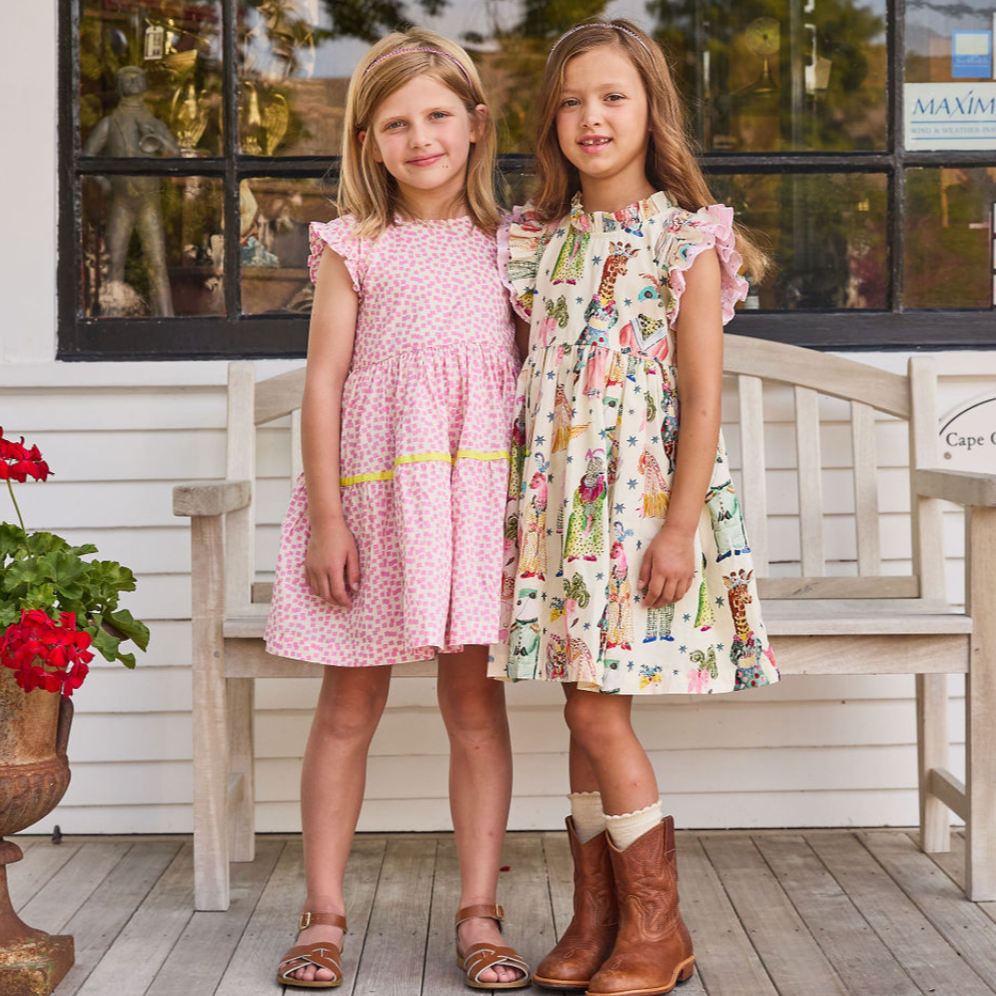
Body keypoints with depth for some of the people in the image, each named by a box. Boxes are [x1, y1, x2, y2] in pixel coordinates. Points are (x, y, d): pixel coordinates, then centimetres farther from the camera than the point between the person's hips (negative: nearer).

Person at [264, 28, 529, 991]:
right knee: (348, 705, 5)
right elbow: (323, 383, 0)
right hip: (374, 489, -1)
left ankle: (479, 914, 13)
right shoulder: (356, 249, 4)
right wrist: (326, 517, -7)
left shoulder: (507, 246, 11)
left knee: (475, 702, 3)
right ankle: (323, 915, 15)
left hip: (480, 489, 2)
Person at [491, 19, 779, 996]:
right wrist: (517, 504, 12)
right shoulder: (540, 240, 12)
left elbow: (702, 399, -8)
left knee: (596, 710, -7)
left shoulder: (686, 242, -4)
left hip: (641, 500, -5)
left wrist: (680, 529, -14)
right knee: (585, 714, 8)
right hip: (557, 502, 5)